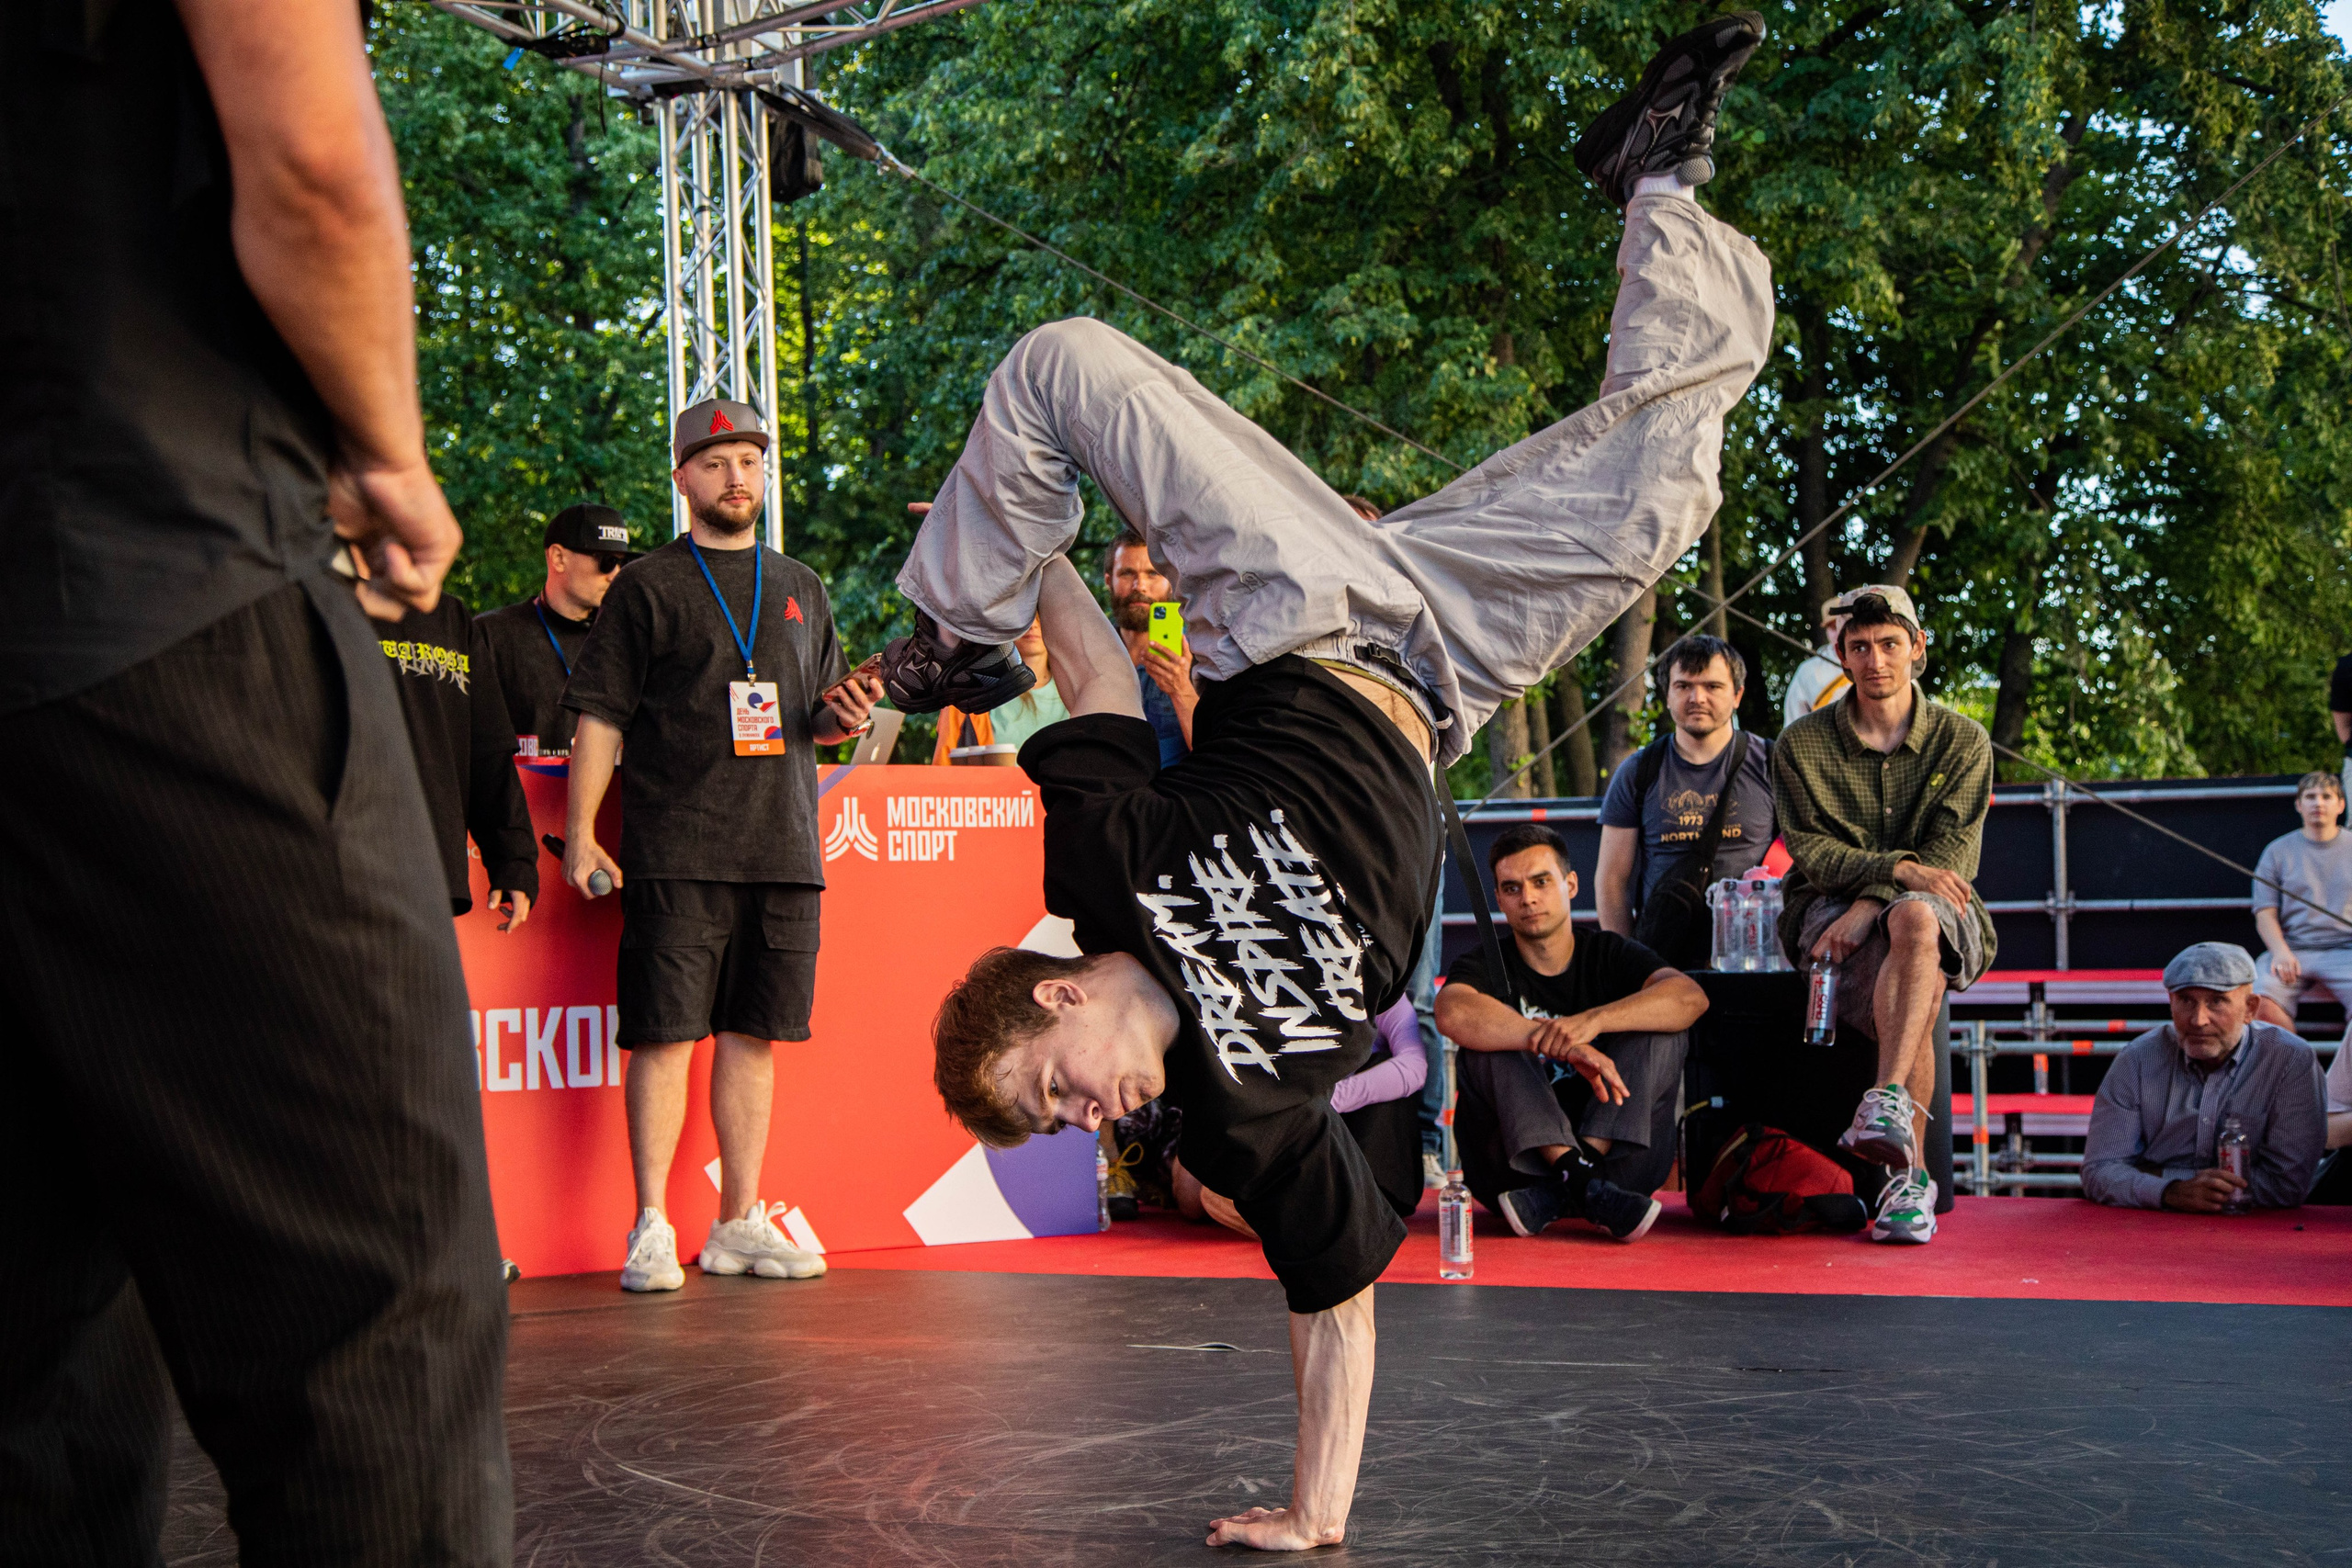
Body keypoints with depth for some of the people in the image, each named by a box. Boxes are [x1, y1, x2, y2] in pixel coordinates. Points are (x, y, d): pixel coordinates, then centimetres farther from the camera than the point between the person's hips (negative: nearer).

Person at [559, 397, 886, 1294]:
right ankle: (652, 1228, 0)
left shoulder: (800, 590, 18)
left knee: (754, 1036, 6)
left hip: (782, 847, 4)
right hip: (676, 850, -4)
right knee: (665, 1034, -6)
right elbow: (599, 716, 0)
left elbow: (822, 723, 24)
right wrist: (580, 833, -7)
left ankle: (740, 1224, 13)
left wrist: (846, 716, 0)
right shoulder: (648, 588, 4)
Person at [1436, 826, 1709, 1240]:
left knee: (1665, 1029, -15)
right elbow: (1453, 1013, -24)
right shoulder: (1487, 966, 3)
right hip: (1515, 1163, -1)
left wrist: (1593, 1021, -30)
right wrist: (1564, 1045, -34)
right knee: (1490, 1040, -20)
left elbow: (1691, 997, -14)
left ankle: (1559, 1194, -30)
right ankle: (1581, 1181, -35)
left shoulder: (1610, 954, 8)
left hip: (1618, 1155, 1)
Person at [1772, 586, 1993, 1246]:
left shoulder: (1962, 740, 6)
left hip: (1936, 910, 0)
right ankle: (1909, 1175, -39)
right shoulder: (1801, 744, 6)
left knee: (1914, 919, -40)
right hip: (1826, 907, 0)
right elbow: (1810, 850, -4)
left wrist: (1870, 907, -21)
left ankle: (1888, 1105, -54)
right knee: (1919, 990, -35)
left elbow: (1950, 855, -5)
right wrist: (1898, 868, -22)